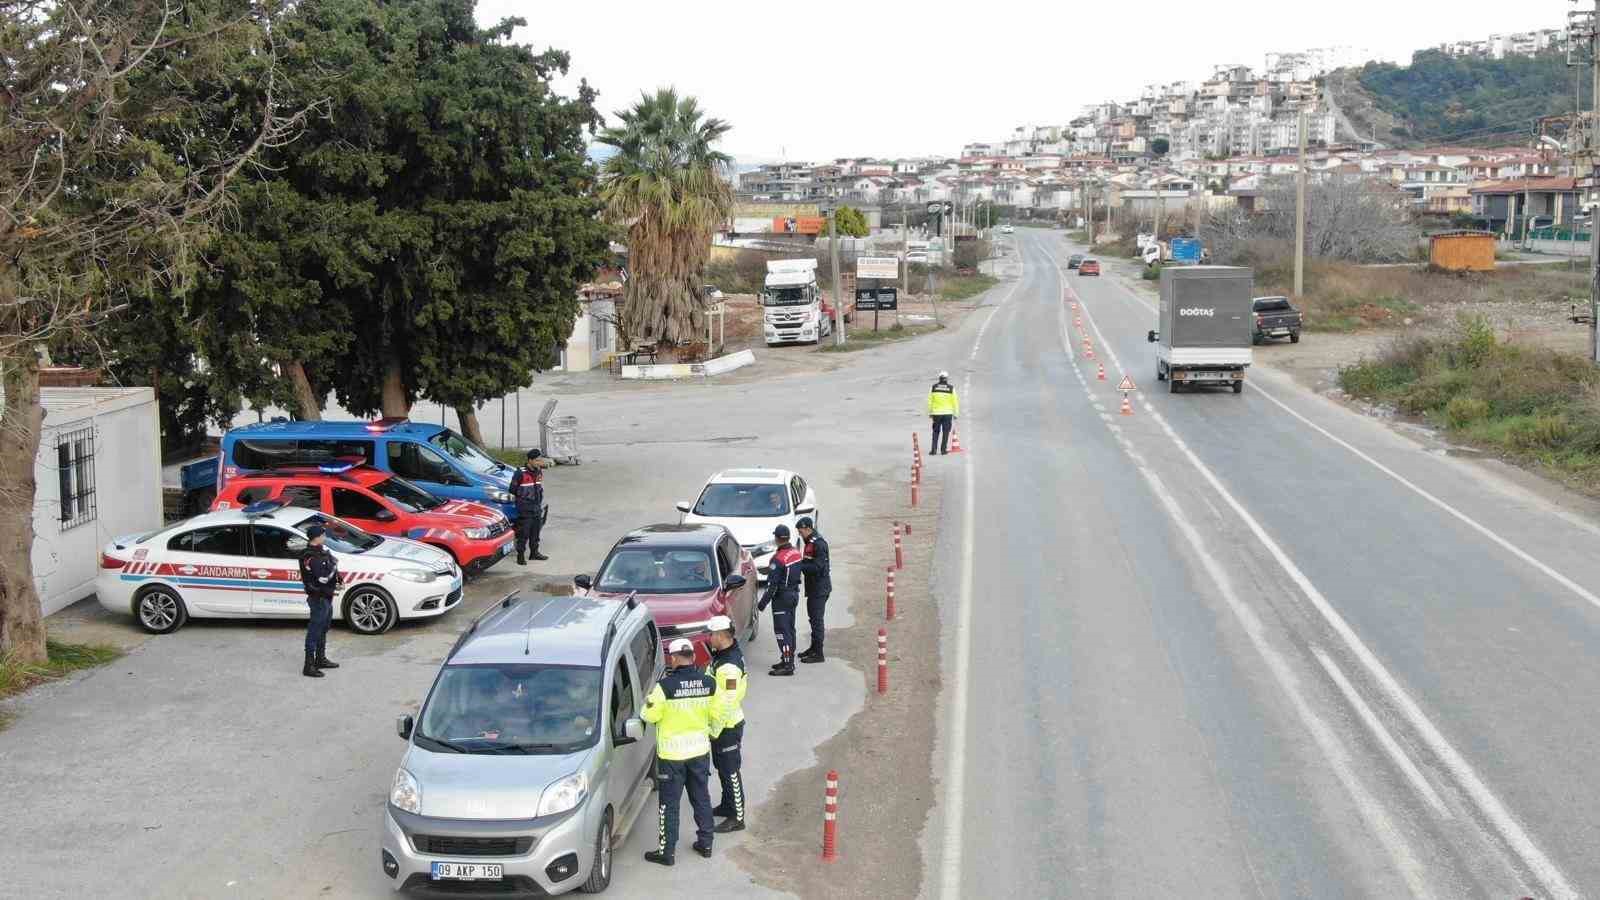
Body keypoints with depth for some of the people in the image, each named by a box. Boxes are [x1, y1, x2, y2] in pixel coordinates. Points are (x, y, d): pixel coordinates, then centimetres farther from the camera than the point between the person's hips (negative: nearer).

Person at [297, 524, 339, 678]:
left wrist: (337, 580, 5)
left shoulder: (321, 550, 5)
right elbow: (323, 578, -30)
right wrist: (334, 565, -15)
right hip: (319, 598, -10)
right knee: (315, 631, -5)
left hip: (326, 596, 10)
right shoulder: (311, 557, -25)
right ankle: (309, 666, 0)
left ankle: (321, 659, 35)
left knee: (323, 629, 21)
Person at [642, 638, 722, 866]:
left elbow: (650, 716, -13)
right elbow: (717, 715, 3)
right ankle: (705, 843, 28)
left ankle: (667, 851, 12)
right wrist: (713, 733, 21)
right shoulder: (708, 683, -6)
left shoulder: (665, 686, -20)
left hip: (672, 753, -4)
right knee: (701, 798, 19)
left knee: (669, 803, 7)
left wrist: (649, 700, 7)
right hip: (700, 749, 4)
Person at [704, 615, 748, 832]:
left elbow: (728, 702, -27)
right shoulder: (723, 653, 3)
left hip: (727, 726, -10)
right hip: (721, 723, 10)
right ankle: (727, 806, 38)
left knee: (730, 771, 0)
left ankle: (737, 818, 10)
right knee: (722, 767, 23)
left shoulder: (729, 666, -29)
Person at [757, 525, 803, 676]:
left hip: (782, 597, -9)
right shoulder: (796, 553, 4)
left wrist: (763, 602, -15)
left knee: (782, 630, -6)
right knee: (789, 629, 17)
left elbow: (773, 584, -21)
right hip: (794, 594, 9)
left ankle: (787, 665, -8)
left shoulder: (778, 558, -21)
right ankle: (789, 660, 25)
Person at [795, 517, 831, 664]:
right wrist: (799, 563, 5)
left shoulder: (819, 544, -18)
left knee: (816, 620, -8)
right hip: (814, 587, 10)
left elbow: (817, 567, -24)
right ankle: (814, 648, 30)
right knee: (813, 618, 18)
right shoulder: (810, 542, 14)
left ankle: (818, 654, -5)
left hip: (819, 588, -10)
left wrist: (799, 566, -23)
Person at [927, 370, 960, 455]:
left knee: (936, 432, 10)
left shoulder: (934, 387, -1)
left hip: (936, 413, 1)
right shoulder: (951, 388, -4)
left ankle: (933, 449, 3)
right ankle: (943, 449, 7)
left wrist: (930, 412, 10)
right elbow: (955, 401, -2)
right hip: (947, 413, -1)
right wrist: (955, 413, 6)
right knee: (945, 432, 7)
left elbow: (930, 400, 2)